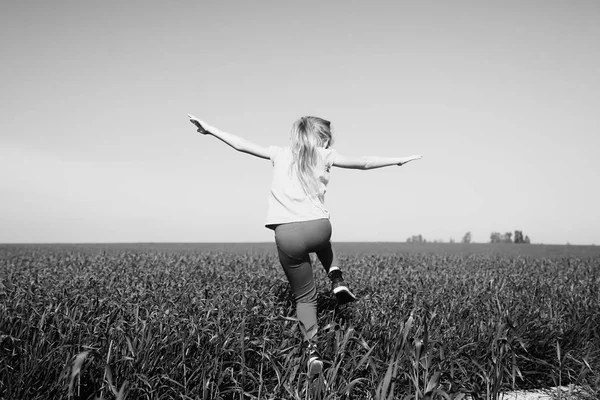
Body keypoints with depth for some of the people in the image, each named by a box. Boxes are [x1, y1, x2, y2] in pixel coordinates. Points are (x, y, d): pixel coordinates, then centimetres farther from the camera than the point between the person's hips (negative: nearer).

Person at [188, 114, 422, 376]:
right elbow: (364, 163, 16)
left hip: (287, 235, 0)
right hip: (318, 228, 0)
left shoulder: (280, 154, 16)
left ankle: (312, 349, -2)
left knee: (305, 297, 15)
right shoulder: (325, 156, 13)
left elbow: (240, 144, 18)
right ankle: (336, 278, 19)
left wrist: (209, 129, 27)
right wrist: (400, 160, 26)